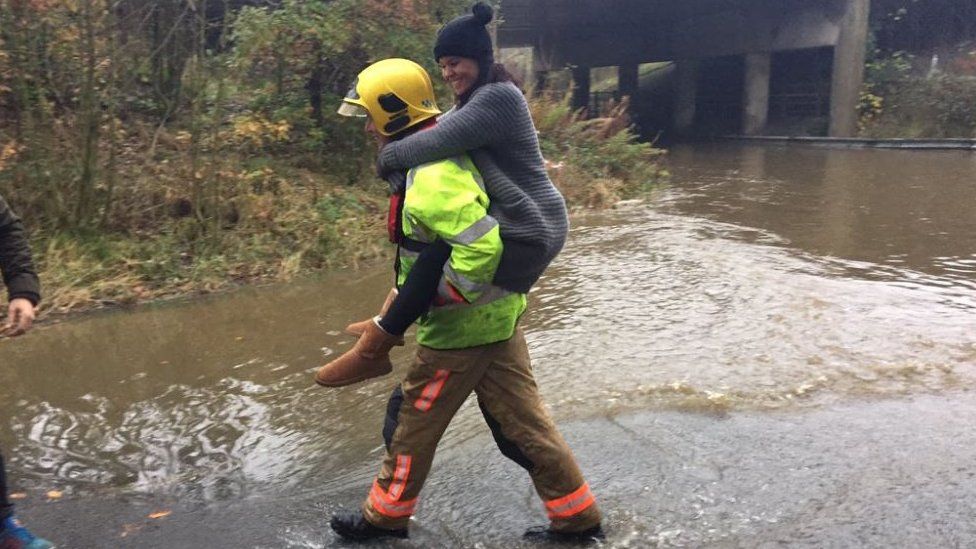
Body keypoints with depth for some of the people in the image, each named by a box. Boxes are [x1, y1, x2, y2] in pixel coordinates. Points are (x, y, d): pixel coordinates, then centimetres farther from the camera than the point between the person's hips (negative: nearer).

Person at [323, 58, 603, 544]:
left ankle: (384, 516, 32)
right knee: (522, 421, 16)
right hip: (496, 317, 9)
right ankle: (577, 519, 28)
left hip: (461, 327, -9)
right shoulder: (437, 154, 8)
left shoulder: (432, 176, -23)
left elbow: (482, 246, -33)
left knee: (411, 422, 11)